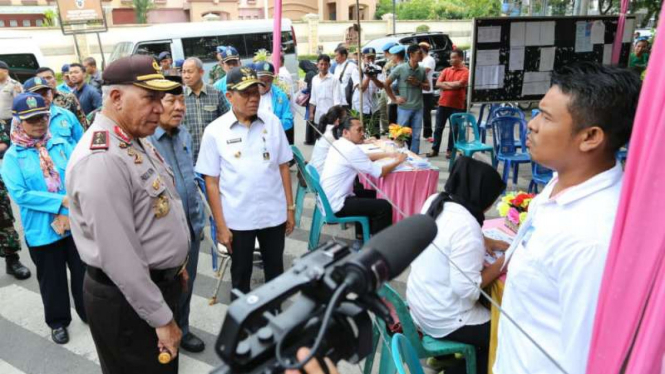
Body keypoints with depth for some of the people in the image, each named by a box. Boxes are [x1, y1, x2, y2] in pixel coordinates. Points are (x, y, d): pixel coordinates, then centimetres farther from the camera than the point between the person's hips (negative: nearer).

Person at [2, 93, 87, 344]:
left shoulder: (61, 144, 0)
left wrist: (71, 210, -20)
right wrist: (61, 201, -20)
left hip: (75, 222, 1)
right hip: (41, 229, -1)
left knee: (82, 272, 14)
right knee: (52, 279, 16)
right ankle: (58, 322, 36)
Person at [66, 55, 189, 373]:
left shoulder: (136, 140, 5)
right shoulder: (100, 158, -27)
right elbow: (118, 256, -28)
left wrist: (175, 263, 18)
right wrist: (162, 319, -20)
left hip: (160, 283, 9)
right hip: (127, 298, -9)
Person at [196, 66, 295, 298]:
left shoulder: (272, 122, -1)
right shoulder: (214, 131, -8)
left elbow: (283, 167, 5)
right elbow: (211, 182, -6)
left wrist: (290, 207, 4)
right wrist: (221, 226, -7)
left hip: (274, 213, 3)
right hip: (238, 219, -2)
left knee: (275, 270, 18)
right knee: (240, 274, 16)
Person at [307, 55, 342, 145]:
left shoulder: (334, 79, -5)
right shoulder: (314, 79, 10)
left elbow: (337, 99, -8)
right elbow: (313, 99, 14)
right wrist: (311, 113, 9)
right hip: (318, 115, 5)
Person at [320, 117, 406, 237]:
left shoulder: (340, 144, 7)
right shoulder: (351, 149, -22)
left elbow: (365, 157, 23)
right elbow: (380, 172, -18)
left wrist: (389, 154, 15)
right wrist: (397, 161, -1)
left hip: (329, 198, 10)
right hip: (336, 205, -10)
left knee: (371, 194, 26)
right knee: (384, 206, -11)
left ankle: (362, 233, 33)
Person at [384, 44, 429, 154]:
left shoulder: (422, 70, 5)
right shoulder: (400, 68, -7)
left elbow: (428, 87, 12)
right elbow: (386, 84, -2)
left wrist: (418, 83, -7)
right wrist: (394, 99, -4)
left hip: (418, 108, 4)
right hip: (404, 108, -3)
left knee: (416, 136, 8)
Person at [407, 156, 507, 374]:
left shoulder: (435, 201, -4)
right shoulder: (466, 225, -28)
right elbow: (468, 289, -27)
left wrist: (490, 243, 4)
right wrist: (502, 264, -15)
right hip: (444, 321, -8)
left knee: (485, 304, 26)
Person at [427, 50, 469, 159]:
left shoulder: (465, 71, -3)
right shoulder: (446, 70, 9)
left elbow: (459, 84, -17)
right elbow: (438, 84, -2)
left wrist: (445, 83, -4)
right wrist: (453, 85, -12)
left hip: (457, 105, -3)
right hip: (443, 103, 4)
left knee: (454, 129, 5)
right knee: (438, 128, 7)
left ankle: (450, 150, 16)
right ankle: (435, 149, 15)